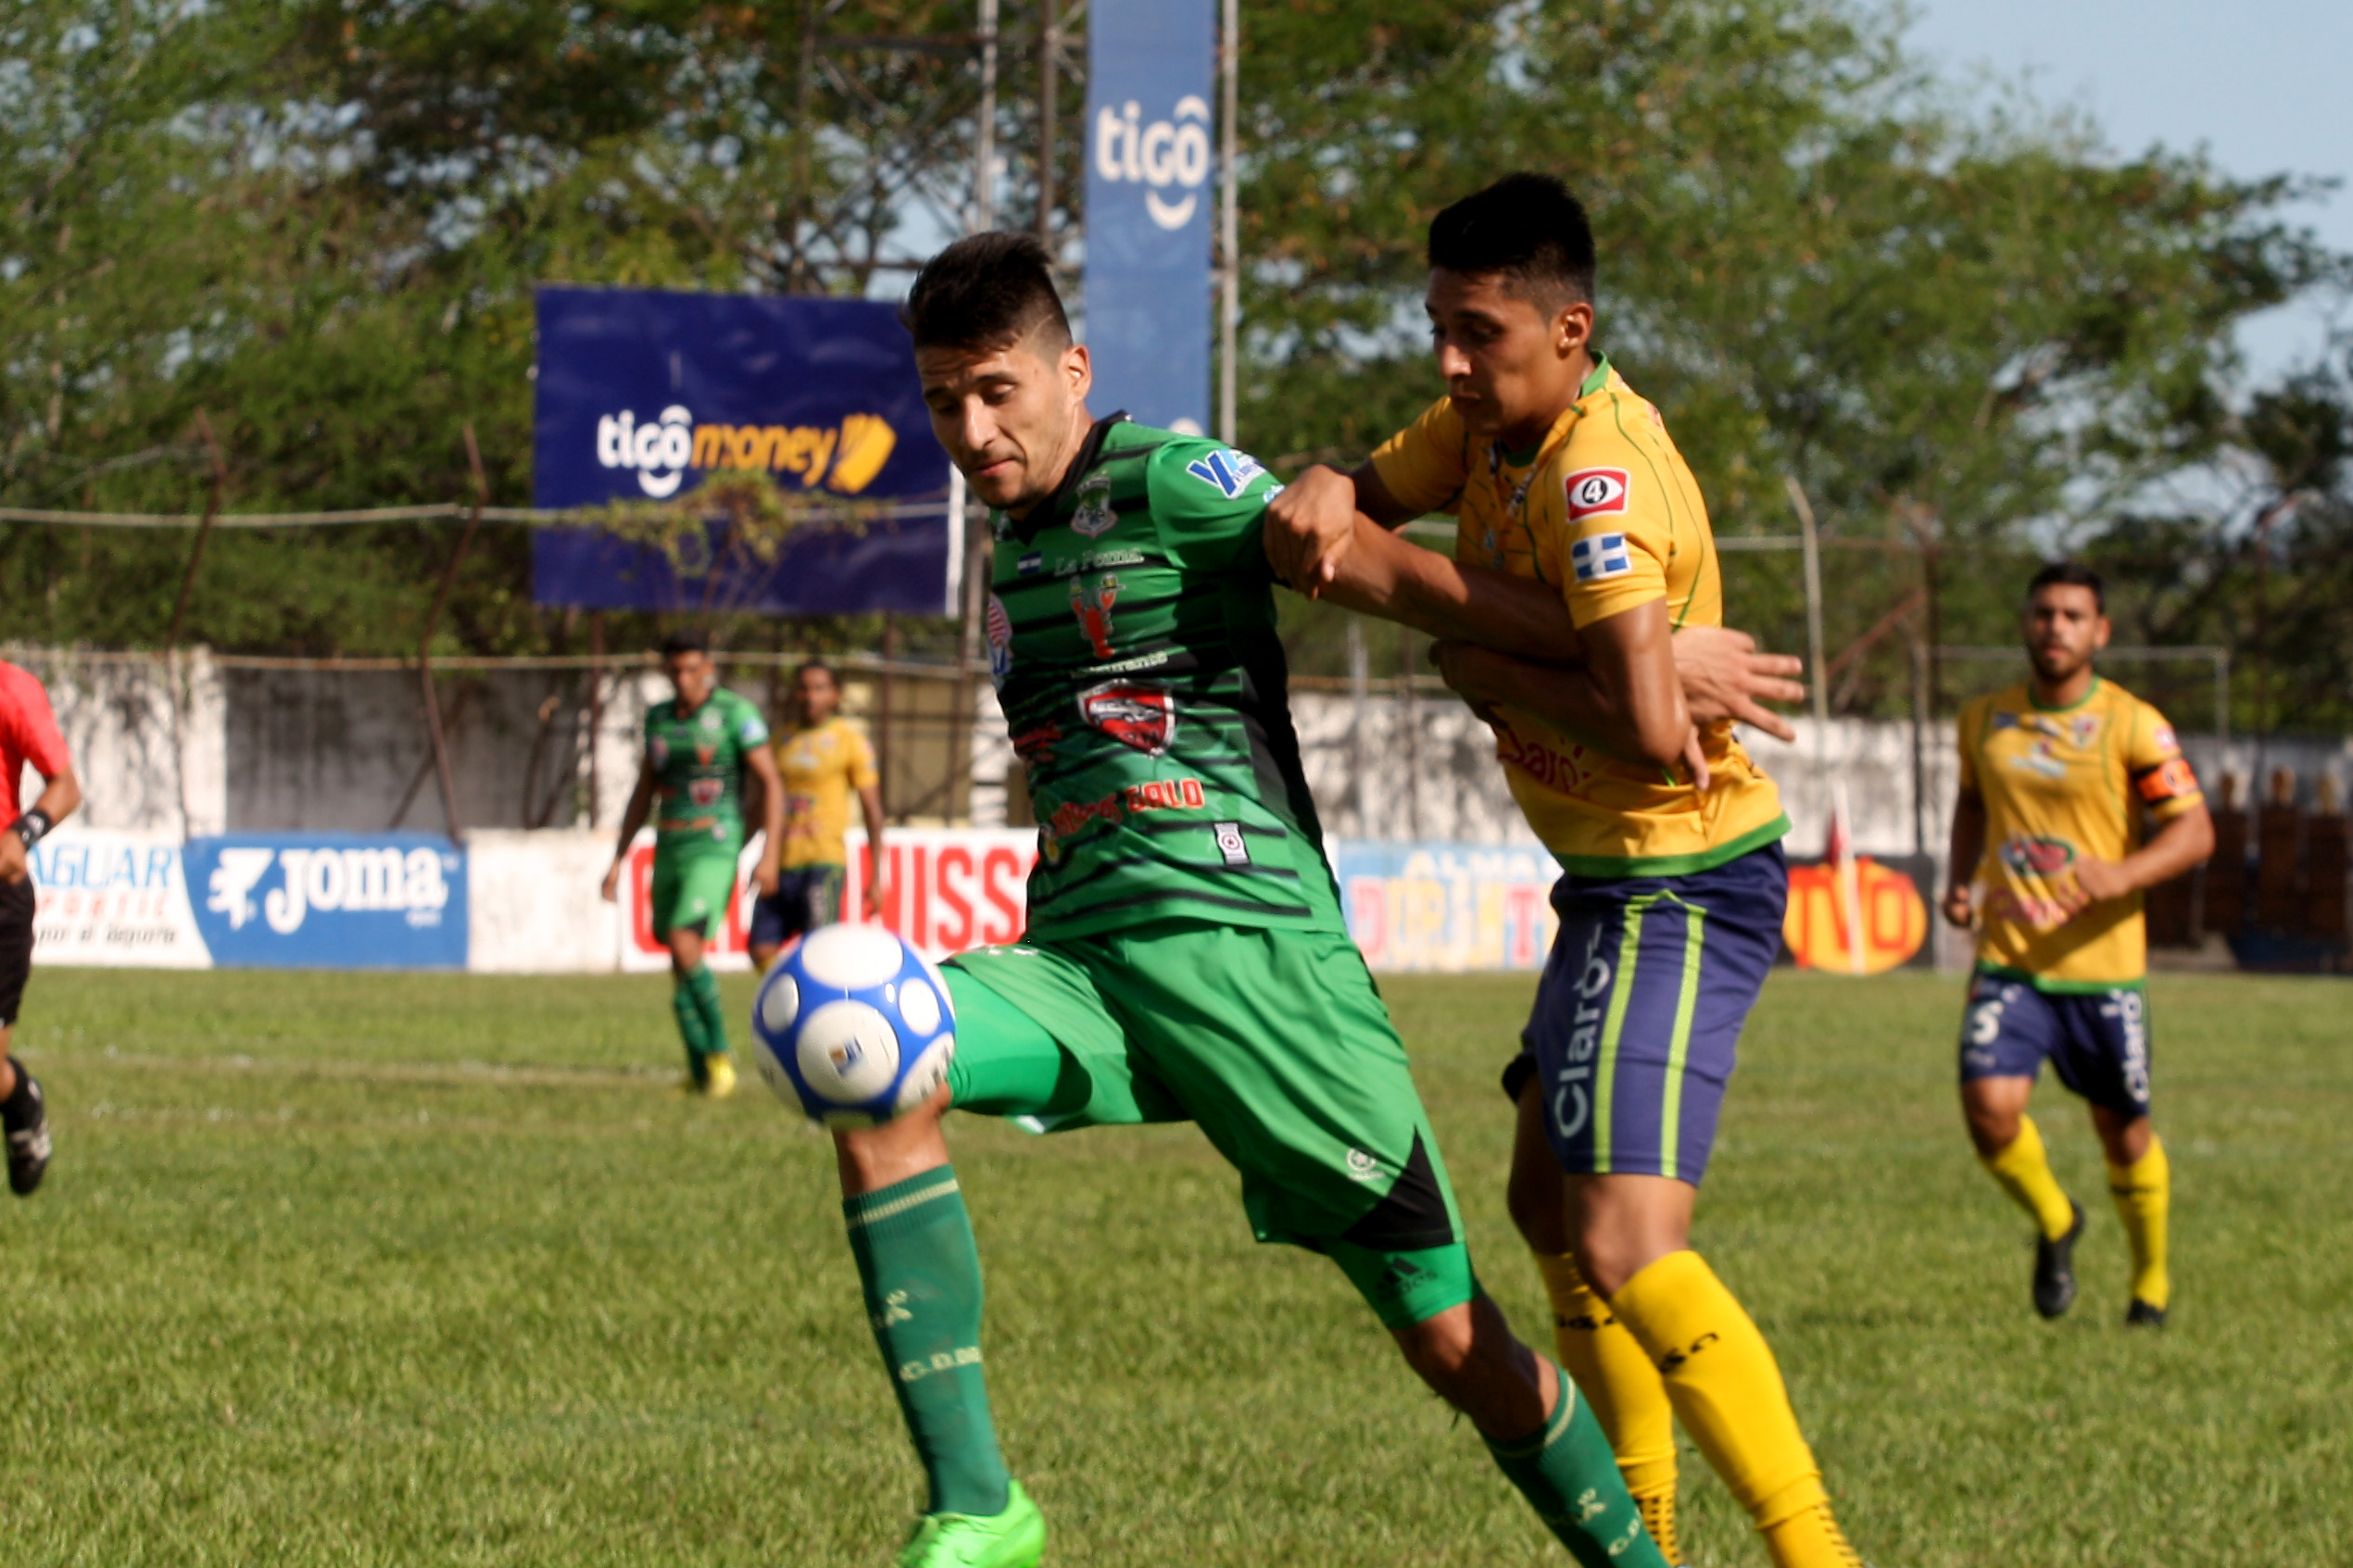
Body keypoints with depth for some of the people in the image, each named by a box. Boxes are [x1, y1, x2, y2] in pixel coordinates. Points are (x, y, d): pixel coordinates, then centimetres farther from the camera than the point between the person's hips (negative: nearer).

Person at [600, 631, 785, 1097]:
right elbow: (644, 792, 20)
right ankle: (700, 1075, 14)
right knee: (680, 970, 6)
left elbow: (772, 783, -7)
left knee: (684, 947, -21)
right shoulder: (659, 718, 12)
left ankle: (720, 1053, -8)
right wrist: (618, 860, 16)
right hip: (669, 850, 6)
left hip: (714, 850, -6)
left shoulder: (734, 713, -6)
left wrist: (769, 854, -16)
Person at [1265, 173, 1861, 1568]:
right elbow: (1372, 494, 14)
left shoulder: (1600, 474, -25)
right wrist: (1321, 501, -11)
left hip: (1684, 889, -11)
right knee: (1553, 1201, 19)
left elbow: (1646, 731, -32)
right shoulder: (1498, 420, 4)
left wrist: (1486, 670, -17)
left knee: (1624, 1245, -21)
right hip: (1619, 878, 11)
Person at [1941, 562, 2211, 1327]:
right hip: (2008, 961, 2)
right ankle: (2053, 1222, 13)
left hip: (2102, 966, -2)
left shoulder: (2134, 726, -7)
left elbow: (2195, 832, -9)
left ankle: (2152, 1279, 34)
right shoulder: (1985, 719, 6)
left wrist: (2120, 876, -26)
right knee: (1990, 1107, -18)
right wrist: (1960, 881, 7)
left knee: (2123, 1133, 8)